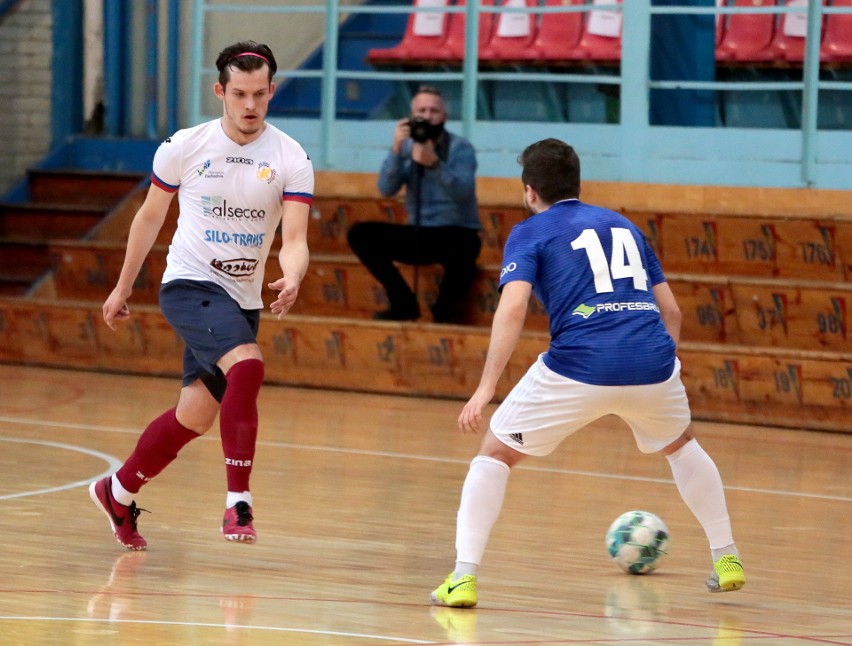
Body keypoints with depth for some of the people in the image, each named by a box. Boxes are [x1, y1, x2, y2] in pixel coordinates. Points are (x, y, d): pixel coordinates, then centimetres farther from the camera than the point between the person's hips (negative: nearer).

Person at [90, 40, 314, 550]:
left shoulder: (292, 159, -4)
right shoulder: (185, 147, -5)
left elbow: (295, 239, -12)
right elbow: (151, 216, 8)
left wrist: (292, 279, -33)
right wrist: (124, 287, 13)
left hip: (243, 298, 4)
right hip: (189, 284, -4)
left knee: (195, 416, 10)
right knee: (248, 366, -29)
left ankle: (119, 493, 33)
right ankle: (238, 501, -28)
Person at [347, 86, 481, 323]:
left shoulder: (460, 148, -6)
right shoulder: (406, 148, 4)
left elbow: (463, 192, -23)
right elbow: (386, 189, -8)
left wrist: (434, 163, -37)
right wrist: (396, 149, -21)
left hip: (457, 233, -4)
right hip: (419, 235, 4)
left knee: (460, 248, -40)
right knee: (360, 234, -13)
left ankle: (446, 309, -9)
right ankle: (404, 303, -4)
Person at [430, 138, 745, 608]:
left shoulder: (529, 233, 11)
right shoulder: (623, 226, 26)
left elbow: (513, 307, -7)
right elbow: (670, 310, 25)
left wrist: (486, 388, -11)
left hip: (578, 369, -4)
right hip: (652, 361, 4)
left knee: (495, 454, 14)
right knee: (680, 445, 35)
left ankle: (464, 577, 2)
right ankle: (726, 560, 35)